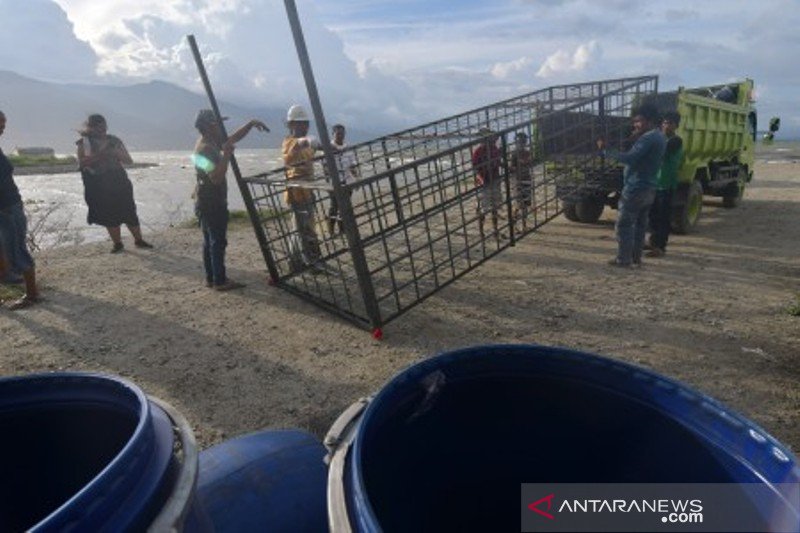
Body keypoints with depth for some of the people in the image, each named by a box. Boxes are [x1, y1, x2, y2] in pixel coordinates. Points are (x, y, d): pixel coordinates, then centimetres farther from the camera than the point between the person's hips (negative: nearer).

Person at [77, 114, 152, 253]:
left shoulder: (114, 141, 8)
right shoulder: (84, 143, 3)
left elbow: (129, 160, 7)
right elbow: (81, 163, -11)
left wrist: (116, 153, -12)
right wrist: (99, 154, -20)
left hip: (119, 182, 1)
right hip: (98, 186, -1)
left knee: (129, 213, 0)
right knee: (109, 216, 1)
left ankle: (139, 240, 11)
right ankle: (117, 243, 12)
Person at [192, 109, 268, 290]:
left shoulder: (211, 143, 11)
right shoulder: (206, 149, -18)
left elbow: (233, 138, 20)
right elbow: (216, 177, -27)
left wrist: (250, 124, 11)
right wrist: (226, 155, -24)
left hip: (207, 202, 10)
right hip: (212, 203, -10)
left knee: (210, 241, 13)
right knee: (218, 242, -5)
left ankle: (211, 278, 21)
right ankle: (220, 281, 1)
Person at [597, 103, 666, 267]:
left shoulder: (648, 138, -17)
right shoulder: (659, 137, 15)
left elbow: (630, 158, -28)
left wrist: (605, 151, -26)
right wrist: (637, 137, 12)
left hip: (636, 188, -10)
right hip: (649, 188, 10)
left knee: (624, 224, -3)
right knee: (640, 224, 13)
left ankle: (623, 259, 0)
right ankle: (636, 257, 19)